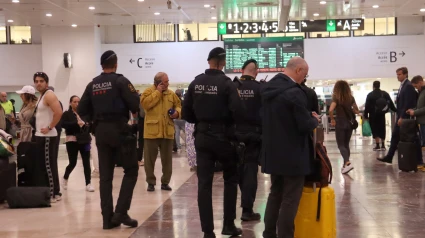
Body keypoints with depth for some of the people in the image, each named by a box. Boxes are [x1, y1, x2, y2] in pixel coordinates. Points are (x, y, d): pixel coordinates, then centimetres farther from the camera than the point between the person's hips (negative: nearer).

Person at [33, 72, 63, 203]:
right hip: (41, 136, 10)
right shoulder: (42, 96, 18)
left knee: (49, 165, -7)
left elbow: (59, 113, -25)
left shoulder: (49, 95, -12)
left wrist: (49, 127, -20)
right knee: (42, 165, 12)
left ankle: (54, 194, -3)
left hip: (48, 136, -10)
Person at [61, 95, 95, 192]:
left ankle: (88, 184, 1)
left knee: (86, 162, -2)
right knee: (73, 163, -1)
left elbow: (88, 125, 20)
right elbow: (64, 124, -15)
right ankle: (65, 178, 27)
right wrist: (76, 123, -23)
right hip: (72, 140, -3)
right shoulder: (66, 114, 2)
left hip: (84, 140, 3)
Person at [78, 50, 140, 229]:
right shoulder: (120, 81, -7)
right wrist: (131, 111, 7)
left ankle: (108, 218, 8)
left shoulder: (92, 84, 9)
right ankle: (121, 212, -5)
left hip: (101, 132, 5)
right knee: (131, 170, 5)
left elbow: (81, 110, 8)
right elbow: (135, 104, -13)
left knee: (105, 175, 8)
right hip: (120, 130, -5)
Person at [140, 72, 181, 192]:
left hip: (167, 131, 4)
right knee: (150, 158, 2)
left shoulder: (171, 94, 11)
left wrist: (177, 112, -4)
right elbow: (145, 104, -18)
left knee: (167, 158, 7)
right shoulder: (148, 91, -1)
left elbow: (178, 105, 19)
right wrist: (158, 92, -14)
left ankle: (165, 182, 18)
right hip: (152, 131, -3)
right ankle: (151, 182, 13)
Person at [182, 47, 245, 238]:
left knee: (204, 183, 4)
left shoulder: (195, 83, 2)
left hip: (202, 137, 3)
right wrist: (226, 121, 1)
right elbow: (238, 112, -20)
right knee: (230, 180, 15)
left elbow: (186, 113, 4)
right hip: (223, 137, -3)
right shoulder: (226, 83, -12)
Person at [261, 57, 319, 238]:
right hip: (292, 155, -8)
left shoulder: (268, 88, 6)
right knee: (290, 200, 1)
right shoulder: (295, 92, -22)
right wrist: (314, 119, 0)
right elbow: (305, 126, -22)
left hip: (273, 152, 9)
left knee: (275, 194, 19)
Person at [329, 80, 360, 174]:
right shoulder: (351, 98, 5)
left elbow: (331, 110, -21)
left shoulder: (336, 98, -9)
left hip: (340, 123, -5)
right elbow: (357, 111, 11)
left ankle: (348, 163, -20)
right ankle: (345, 165, 19)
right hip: (349, 123, 5)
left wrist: (332, 119, -7)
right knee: (346, 144, 16)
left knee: (341, 145, -1)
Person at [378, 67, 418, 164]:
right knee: (395, 136, 10)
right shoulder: (402, 85, 14)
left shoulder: (408, 86, -15)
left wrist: (402, 117, -20)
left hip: (405, 117, -9)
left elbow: (408, 103, -20)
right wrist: (398, 116, 13)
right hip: (400, 116, 9)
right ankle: (389, 157, 13)